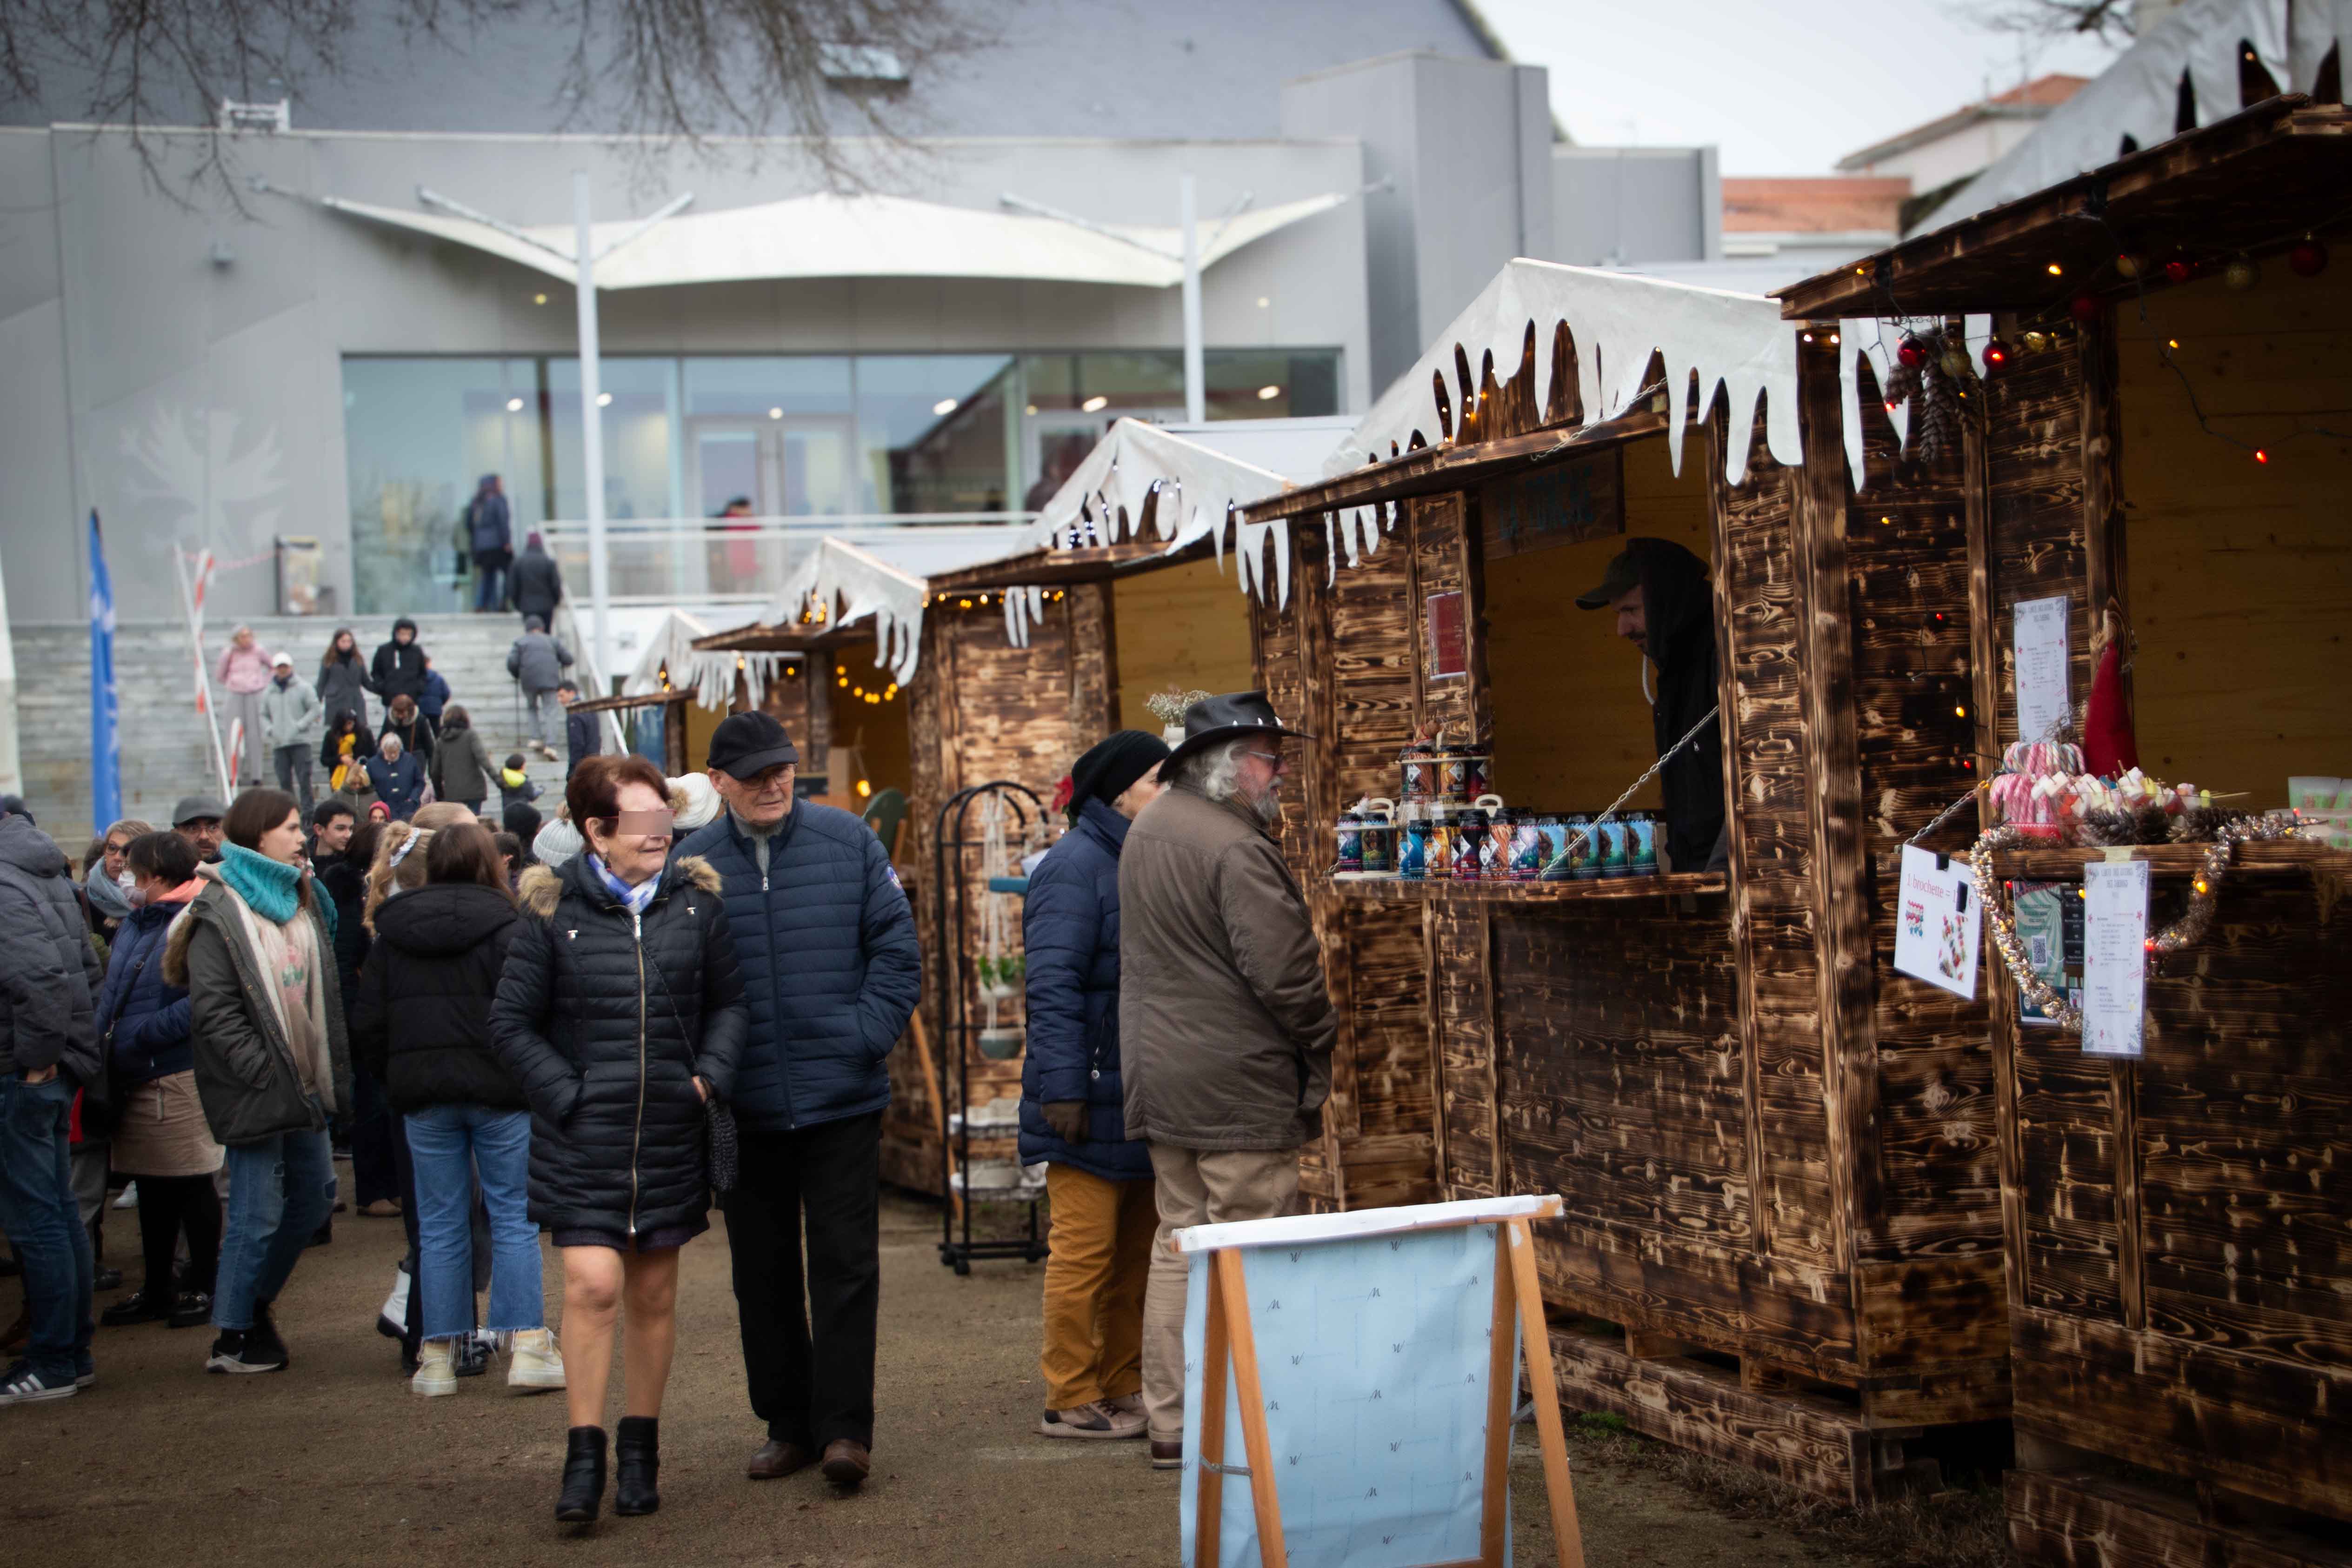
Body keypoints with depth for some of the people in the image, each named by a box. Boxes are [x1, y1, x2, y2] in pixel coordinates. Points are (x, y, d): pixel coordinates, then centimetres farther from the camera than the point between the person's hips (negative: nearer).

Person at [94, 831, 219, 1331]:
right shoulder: (136, 923, 14)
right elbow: (111, 994, 20)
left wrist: (139, 1035, -21)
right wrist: (103, 1038, 4)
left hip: (178, 1077, -9)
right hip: (136, 1078, 9)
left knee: (192, 1184, 2)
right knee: (152, 1187, 15)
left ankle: (203, 1287, 13)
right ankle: (157, 1289, 25)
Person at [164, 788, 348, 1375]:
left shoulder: (302, 899, 12)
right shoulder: (220, 913, -12)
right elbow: (213, 1011, -17)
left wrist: (332, 1073, 7)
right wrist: (263, 1073, -20)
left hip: (303, 1083, 8)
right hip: (257, 1093, -8)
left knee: (314, 1197, 14)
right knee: (258, 1213, -2)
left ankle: (252, 1299, 31)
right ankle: (232, 1338, 11)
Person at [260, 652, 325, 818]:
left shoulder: (303, 689, 3)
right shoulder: (268, 692, 14)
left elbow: (315, 710, 0)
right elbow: (264, 715, 21)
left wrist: (300, 725, -10)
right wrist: (269, 729, 2)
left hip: (300, 741, -3)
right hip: (279, 743, 3)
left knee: (304, 777, -9)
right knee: (284, 779, 2)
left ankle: (307, 811, -8)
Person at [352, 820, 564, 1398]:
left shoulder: (391, 933, 6)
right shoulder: (503, 926, -8)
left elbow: (366, 1024, 8)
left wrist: (395, 1077, 18)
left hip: (423, 1095, 3)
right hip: (499, 1090, -3)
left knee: (439, 1226, 8)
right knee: (514, 1217, 3)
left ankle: (438, 1355, 9)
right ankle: (527, 1345, -1)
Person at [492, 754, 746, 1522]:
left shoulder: (695, 900, 4)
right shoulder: (553, 912, -4)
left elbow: (729, 1000, 11)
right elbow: (512, 1021, 0)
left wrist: (710, 1077, -3)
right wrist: (566, 1095, -8)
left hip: (670, 1134, 3)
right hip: (584, 1139, -3)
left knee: (654, 1293, 10)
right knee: (593, 1284, -13)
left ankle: (641, 1446, 23)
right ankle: (584, 1453, -3)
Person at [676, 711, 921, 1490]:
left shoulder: (848, 842, 0)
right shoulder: (692, 863, 0)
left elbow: (897, 951, 2)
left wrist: (864, 1037, -8)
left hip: (842, 1099, -1)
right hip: (744, 1106, 2)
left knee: (845, 1263, -2)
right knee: (763, 1273, 10)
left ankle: (845, 1428, 2)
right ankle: (787, 1424, 22)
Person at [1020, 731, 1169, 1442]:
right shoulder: (1076, 865, -13)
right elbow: (1053, 984, -19)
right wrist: (1063, 1088, -23)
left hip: (1145, 1101, 9)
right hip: (1091, 1101, -9)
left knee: (1137, 1250, 13)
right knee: (1084, 1247, -6)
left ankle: (1125, 1388, 21)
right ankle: (1071, 1401, 1)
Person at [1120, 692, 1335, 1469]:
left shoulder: (1147, 831, 13)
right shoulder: (1237, 850, -18)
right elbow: (1284, 971, -20)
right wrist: (1320, 1049, -5)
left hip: (1160, 1078, 9)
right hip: (1239, 1085, -9)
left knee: (1179, 1241, 14)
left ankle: (1171, 1421, 18)